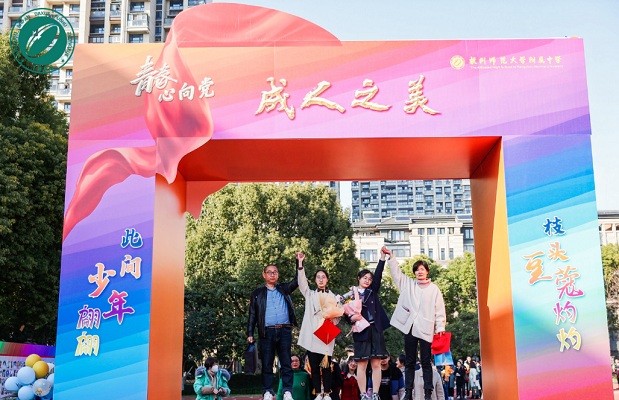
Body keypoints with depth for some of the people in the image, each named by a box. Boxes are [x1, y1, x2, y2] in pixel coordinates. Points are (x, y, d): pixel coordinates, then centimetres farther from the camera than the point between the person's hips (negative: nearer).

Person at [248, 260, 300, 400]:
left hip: (285, 331, 1)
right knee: (267, 364, 1)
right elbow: (252, 315, 9)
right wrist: (250, 333, 1)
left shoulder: (284, 289, 17)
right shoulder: (257, 293, 12)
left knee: (286, 363, 0)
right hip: (267, 332, -1)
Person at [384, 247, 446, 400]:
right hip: (409, 328, 2)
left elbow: (440, 310, 3)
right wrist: (390, 256, 0)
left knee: (426, 362, 0)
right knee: (410, 362, 6)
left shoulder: (434, 289, 5)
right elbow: (396, 272, 10)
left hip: (426, 330, -2)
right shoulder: (408, 284, 13)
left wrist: (440, 328, -4)